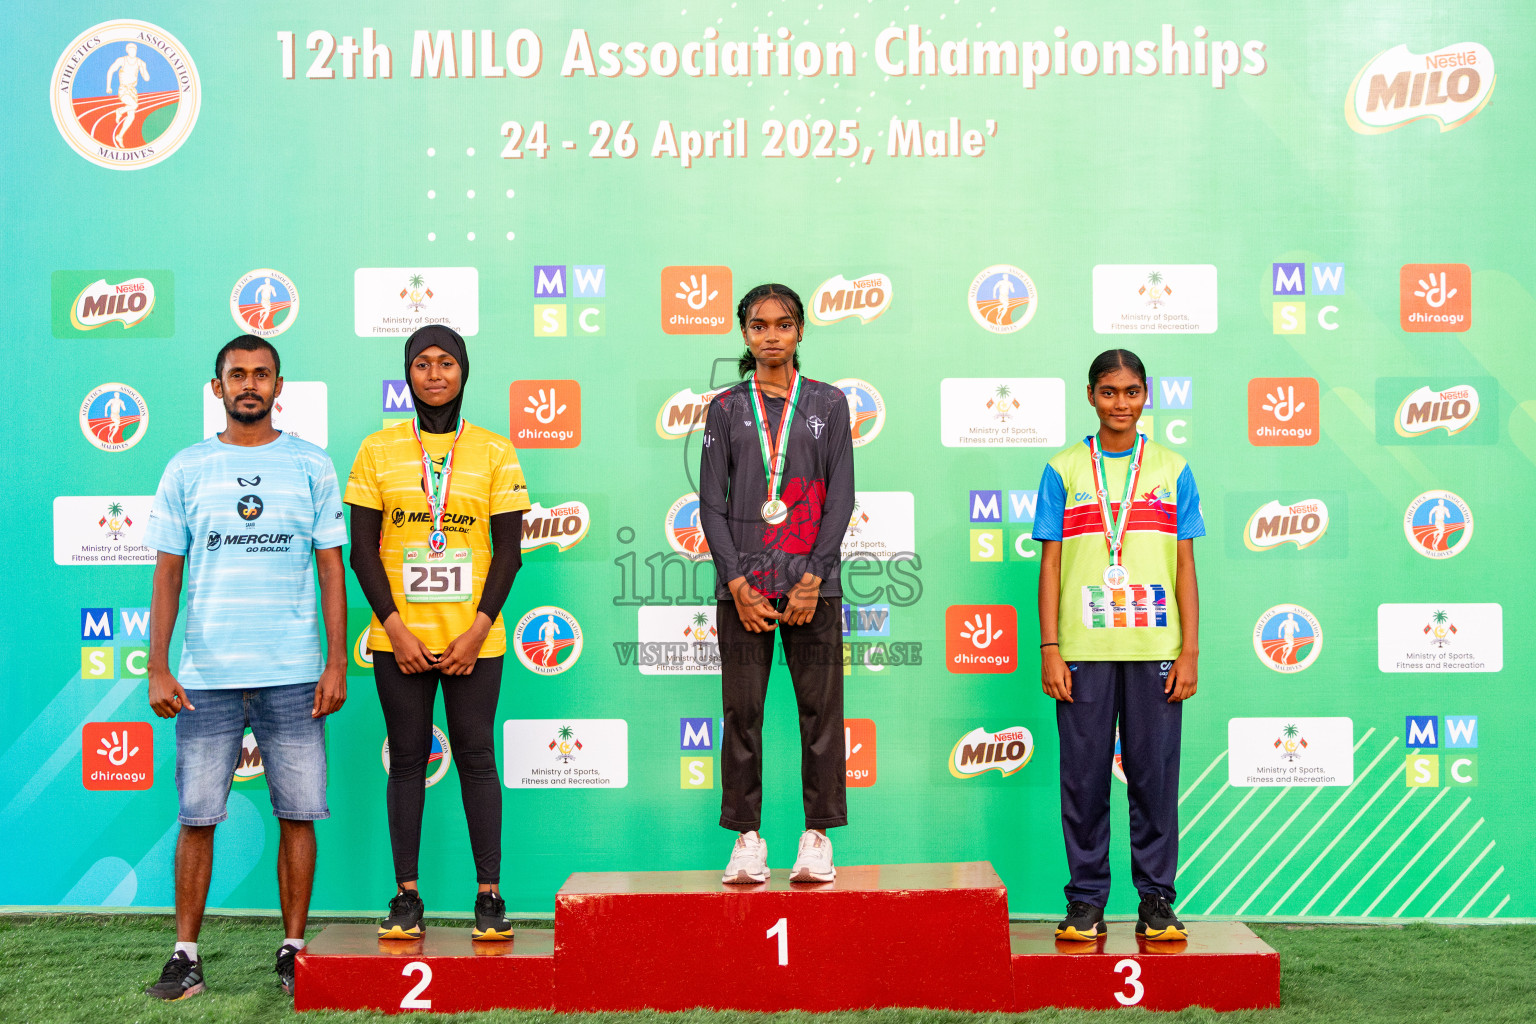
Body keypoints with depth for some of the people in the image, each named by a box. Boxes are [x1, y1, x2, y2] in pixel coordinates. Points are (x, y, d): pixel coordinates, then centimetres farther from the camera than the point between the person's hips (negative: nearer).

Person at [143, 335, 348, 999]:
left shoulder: (311, 465, 6)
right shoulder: (186, 469, 8)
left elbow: (331, 568, 6)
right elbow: (167, 572, 7)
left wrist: (337, 661, -2)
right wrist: (157, 669, 0)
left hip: (293, 675, 0)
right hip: (206, 676, 0)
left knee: (297, 814, 2)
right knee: (196, 816, 1)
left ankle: (293, 949, 14)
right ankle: (185, 954, 12)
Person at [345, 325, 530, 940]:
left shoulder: (494, 451, 4)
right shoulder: (378, 450, 5)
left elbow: (509, 550, 2)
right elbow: (362, 549, 3)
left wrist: (477, 630, -7)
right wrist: (395, 628, -7)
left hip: (473, 639, -1)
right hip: (400, 639, 1)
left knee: (476, 758, 2)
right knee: (406, 761, 5)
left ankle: (489, 896, 7)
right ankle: (406, 896, 12)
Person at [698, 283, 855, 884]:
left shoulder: (828, 404, 8)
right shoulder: (726, 409, 9)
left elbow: (840, 498, 3)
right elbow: (712, 502, 4)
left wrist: (812, 579, -7)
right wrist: (737, 583, -7)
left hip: (813, 581, 0)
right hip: (742, 583, 0)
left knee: (820, 710, -1)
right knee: (742, 712, 0)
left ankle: (817, 838, 8)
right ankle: (747, 839, 9)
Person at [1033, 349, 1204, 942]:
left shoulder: (1172, 471, 10)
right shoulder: (1063, 471, 8)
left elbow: (1185, 568, 8)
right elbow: (1051, 565, 6)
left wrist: (1189, 650, 0)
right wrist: (1049, 648, -2)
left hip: (1155, 648, 1)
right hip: (1084, 648, 0)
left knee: (1154, 775, 2)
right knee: (1084, 775, 2)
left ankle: (1156, 901, 12)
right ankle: (1086, 902, 11)